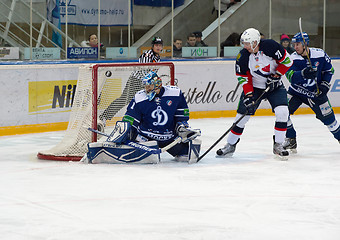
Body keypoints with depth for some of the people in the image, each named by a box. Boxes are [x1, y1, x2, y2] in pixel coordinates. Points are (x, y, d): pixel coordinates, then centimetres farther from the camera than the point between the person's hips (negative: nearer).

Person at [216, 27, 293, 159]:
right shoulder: (243, 56, -14)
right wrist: (248, 94, -16)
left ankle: (278, 145, -6)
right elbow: (243, 77, -6)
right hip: (254, 87, 2)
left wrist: (276, 75, -19)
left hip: (275, 85, -1)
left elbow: (287, 61, -12)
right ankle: (230, 145, 13)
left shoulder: (270, 46, -23)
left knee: (282, 112, -19)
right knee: (242, 115, -3)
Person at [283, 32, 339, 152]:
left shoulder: (320, 54, -14)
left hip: (316, 92, 0)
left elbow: (329, 70, 2)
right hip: (296, 91, 0)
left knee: (327, 117, 2)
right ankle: (291, 140, -4)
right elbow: (291, 76, -31)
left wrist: (324, 85, -10)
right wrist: (303, 74, -49)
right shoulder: (293, 58, -16)